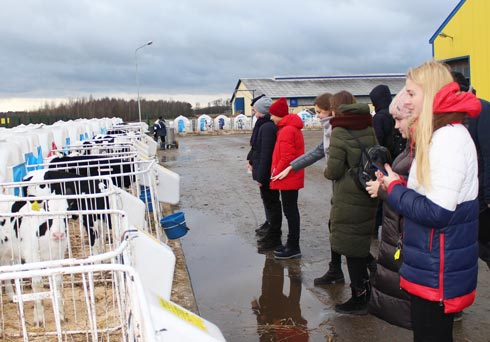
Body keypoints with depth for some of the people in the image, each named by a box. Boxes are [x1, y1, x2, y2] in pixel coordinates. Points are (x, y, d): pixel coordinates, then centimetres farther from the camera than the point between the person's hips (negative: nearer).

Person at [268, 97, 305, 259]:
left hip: (287, 178, -10)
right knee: (291, 210, 16)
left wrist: (276, 172, -12)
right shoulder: (291, 127, 14)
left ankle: (294, 248, 6)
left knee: (290, 211, -3)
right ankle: (291, 244, 26)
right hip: (291, 177, 10)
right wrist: (277, 170, 12)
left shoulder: (287, 130, -18)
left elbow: (287, 157, -24)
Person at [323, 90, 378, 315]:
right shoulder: (369, 129, 7)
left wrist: (327, 172, 6)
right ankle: (364, 288, 30)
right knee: (362, 243, 19)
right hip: (369, 193, 7)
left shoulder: (339, 132, -13)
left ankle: (358, 299, 11)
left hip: (348, 197, -7)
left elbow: (334, 170, -14)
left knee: (349, 247, 3)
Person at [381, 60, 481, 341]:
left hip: (438, 273, -10)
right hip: (430, 265, 10)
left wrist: (395, 188, -13)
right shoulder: (439, 135, 11)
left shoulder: (449, 138, -21)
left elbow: (438, 212, -26)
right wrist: (395, 185, 0)